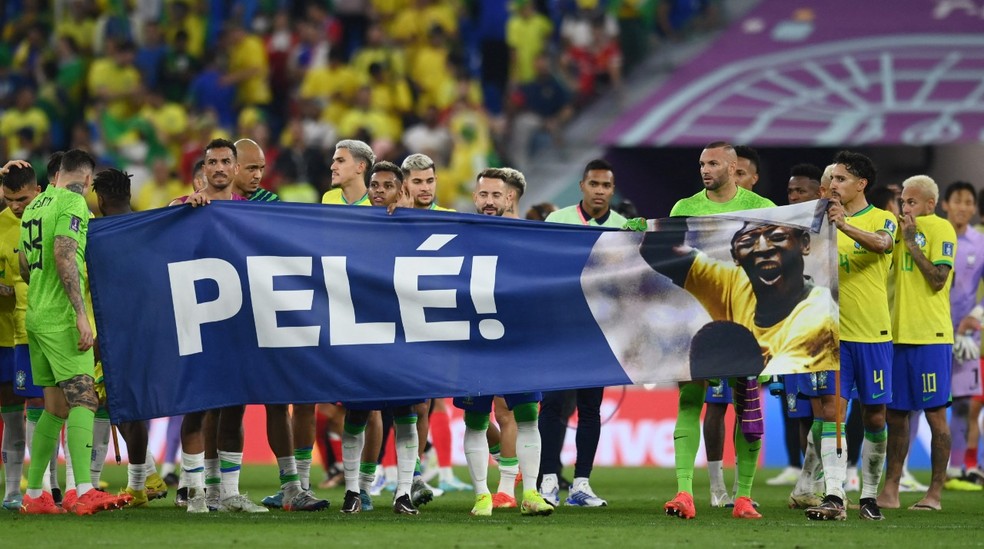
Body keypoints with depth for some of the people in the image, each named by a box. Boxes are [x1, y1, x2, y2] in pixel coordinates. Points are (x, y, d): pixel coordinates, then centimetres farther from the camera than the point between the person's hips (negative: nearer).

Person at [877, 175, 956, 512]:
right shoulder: (903, 230, 16)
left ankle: (935, 493, 0)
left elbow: (938, 280, -15)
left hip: (930, 336, -8)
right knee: (895, 414, 8)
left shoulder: (941, 229, -6)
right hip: (900, 333, 8)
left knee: (934, 413, -3)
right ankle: (890, 491, 12)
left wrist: (912, 241, -13)